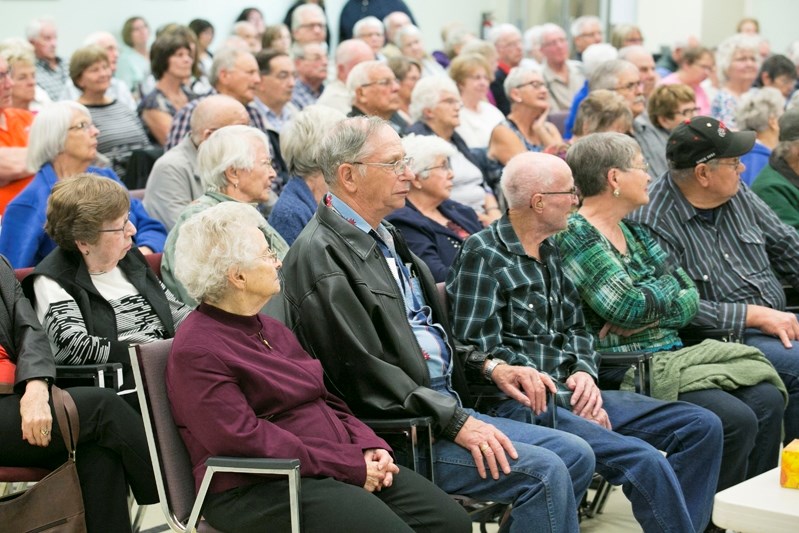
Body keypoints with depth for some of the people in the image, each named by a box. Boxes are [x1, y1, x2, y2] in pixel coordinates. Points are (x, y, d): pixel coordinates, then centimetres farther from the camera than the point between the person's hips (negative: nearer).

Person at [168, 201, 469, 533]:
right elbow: (246, 440, -19)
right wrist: (349, 467, -18)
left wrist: (370, 447, -2)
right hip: (260, 490, -8)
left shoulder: (271, 329, 18)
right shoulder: (196, 352, -10)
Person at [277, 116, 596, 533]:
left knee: (575, 456, 3)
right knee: (543, 473, -20)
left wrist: (486, 366, 9)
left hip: (446, 405, 10)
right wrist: (454, 422, -21)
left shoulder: (384, 238, 16)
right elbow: (364, 370, -20)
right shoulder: (320, 256, -15)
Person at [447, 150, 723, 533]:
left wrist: (583, 372, -2)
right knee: (646, 461, -27)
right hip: (521, 402, -9)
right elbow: (481, 351, -13)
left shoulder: (549, 251, 18)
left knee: (703, 426, 0)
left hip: (566, 393, 9)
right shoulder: (483, 254, -8)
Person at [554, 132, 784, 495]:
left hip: (670, 352, 8)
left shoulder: (634, 232, 17)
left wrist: (645, 313, -11)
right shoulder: (574, 236, -10)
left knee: (767, 399, -9)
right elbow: (626, 306, -19)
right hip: (625, 371, -8)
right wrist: (669, 289, 1)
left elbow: (689, 298, 10)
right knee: (735, 421, -21)